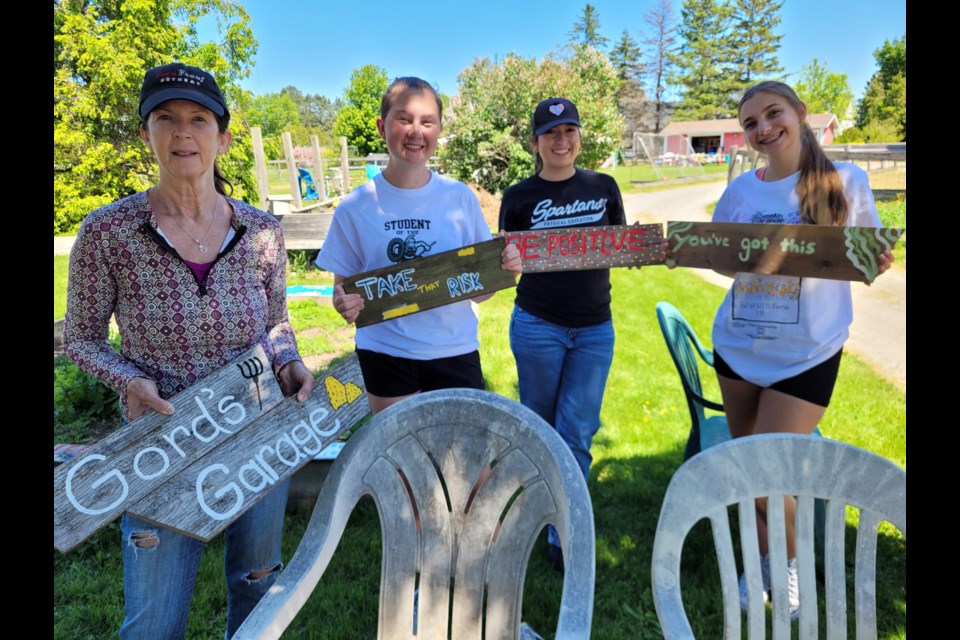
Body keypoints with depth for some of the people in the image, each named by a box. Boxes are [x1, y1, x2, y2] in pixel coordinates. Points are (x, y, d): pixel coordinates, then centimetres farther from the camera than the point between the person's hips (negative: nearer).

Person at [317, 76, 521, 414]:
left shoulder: (461, 198, -3)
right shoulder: (356, 207, -7)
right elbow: (343, 287, 2)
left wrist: (502, 268, -17)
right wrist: (344, 303, -20)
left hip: (455, 352, 1)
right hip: (385, 356, -1)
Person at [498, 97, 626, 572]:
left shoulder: (603, 187, 3)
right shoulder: (519, 197, -2)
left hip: (595, 328, 1)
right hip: (537, 325, -1)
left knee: (576, 433, 2)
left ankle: (564, 533, 16)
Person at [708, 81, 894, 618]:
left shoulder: (846, 181, -4)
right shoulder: (741, 190, 2)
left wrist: (880, 262, -18)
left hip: (807, 355, -3)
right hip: (738, 347, 4)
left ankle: (794, 561, 28)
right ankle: (763, 561, 40)